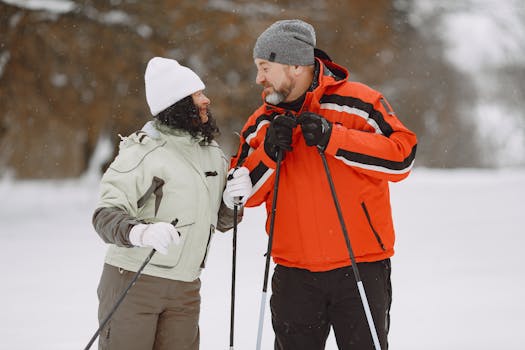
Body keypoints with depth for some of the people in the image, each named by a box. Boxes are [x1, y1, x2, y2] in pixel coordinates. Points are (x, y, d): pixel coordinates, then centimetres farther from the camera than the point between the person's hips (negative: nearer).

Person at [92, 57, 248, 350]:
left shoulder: (212, 153, 10)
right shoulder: (143, 151, -11)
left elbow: (223, 220, 18)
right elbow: (106, 214, -18)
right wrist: (141, 232, -38)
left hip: (185, 289, 6)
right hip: (133, 281, -6)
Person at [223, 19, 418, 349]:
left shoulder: (358, 102, -6)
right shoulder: (263, 122, 8)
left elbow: (401, 158, -14)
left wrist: (332, 138, -21)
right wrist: (269, 152, -9)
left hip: (360, 269, -4)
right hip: (294, 275, 4)